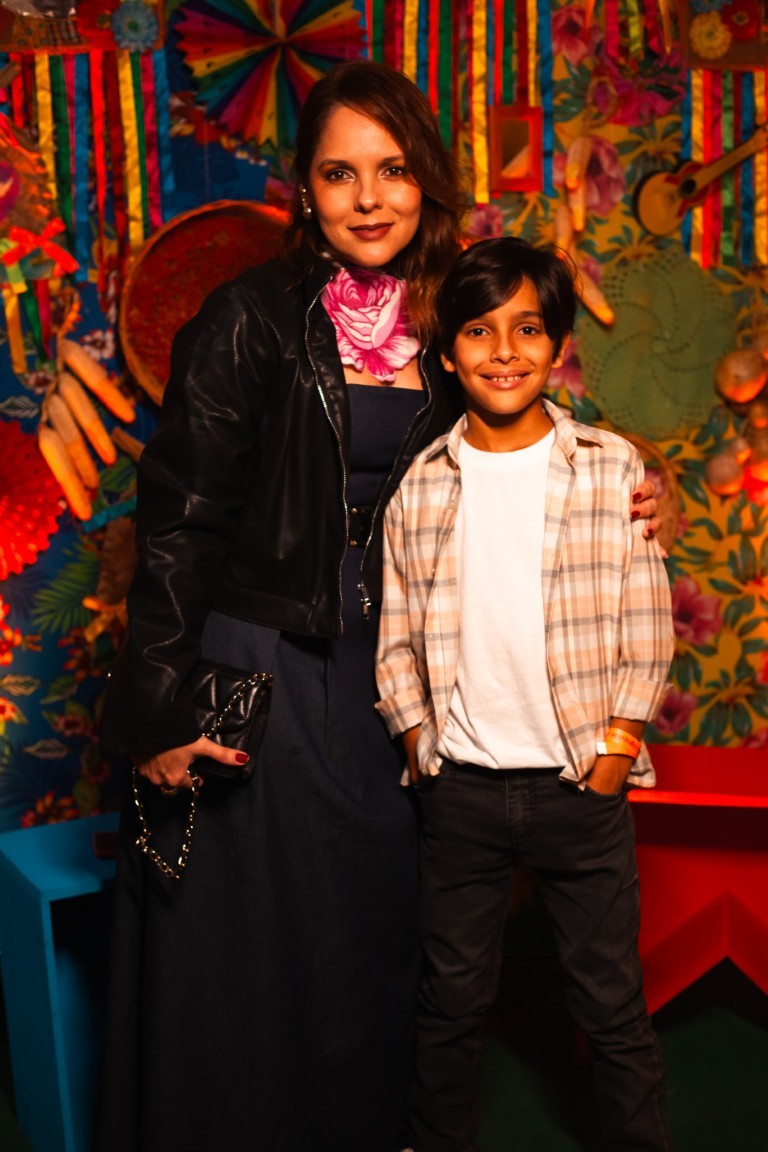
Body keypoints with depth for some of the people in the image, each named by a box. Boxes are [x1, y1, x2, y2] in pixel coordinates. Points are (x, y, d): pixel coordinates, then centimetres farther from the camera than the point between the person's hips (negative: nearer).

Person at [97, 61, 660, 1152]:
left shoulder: (441, 326, 6)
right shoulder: (253, 317, -10)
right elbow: (179, 518, -12)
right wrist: (160, 709, -15)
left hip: (381, 674, 5)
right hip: (258, 666, -5)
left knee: (372, 928, 17)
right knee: (248, 948, 7)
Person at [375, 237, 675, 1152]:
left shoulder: (613, 469, -3)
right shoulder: (420, 483, 1)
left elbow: (647, 630, 0)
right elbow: (393, 636, 6)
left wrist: (617, 749, -7)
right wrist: (419, 743, -2)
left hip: (580, 783, -1)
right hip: (459, 788, 1)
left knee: (613, 1006, 11)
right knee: (452, 999, 17)